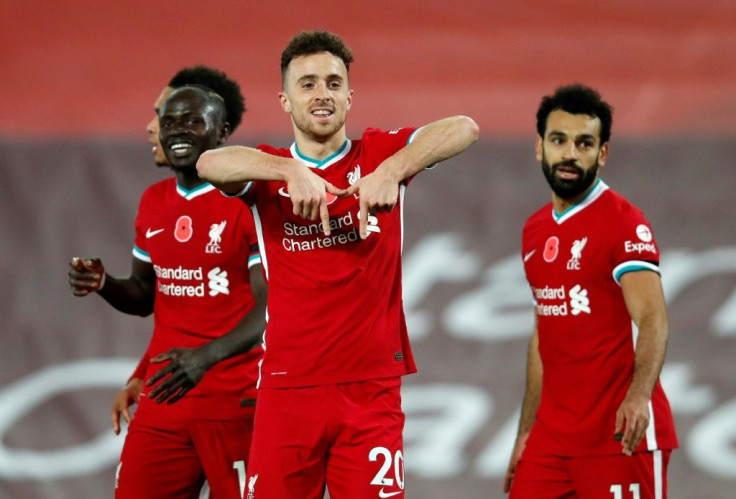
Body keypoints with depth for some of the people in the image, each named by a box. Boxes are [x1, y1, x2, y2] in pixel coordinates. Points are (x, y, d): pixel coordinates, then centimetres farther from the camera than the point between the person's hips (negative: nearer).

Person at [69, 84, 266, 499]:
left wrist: (207, 356, -26)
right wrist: (103, 284, 3)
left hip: (235, 401, -6)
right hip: (164, 398, 6)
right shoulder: (153, 203, 13)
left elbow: (271, 308, -14)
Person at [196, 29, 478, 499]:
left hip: (371, 387, -1)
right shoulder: (269, 170, 7)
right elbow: (209, 163, -16)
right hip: (287, 387, 1)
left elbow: (464, 129, -12)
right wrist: (292, 170, -33)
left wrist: (392, 170, -29)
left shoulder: (379, 155, 6)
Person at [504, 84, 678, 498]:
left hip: (620, 437, -7)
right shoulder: (535, 231, 13)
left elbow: (652, 319, -22)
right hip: (553, 436, 7)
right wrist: (526, 433, 19)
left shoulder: (624, 224, -10)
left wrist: (638, 396, -39)